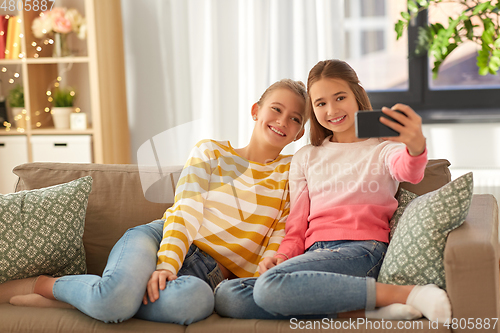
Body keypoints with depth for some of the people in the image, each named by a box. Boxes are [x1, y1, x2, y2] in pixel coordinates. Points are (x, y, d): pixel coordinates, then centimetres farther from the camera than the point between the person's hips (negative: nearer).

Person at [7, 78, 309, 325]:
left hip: (209, 276, 1)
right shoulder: (210, 152, 11)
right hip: (160, 239, 0)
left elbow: (276, 247, 5)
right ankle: (44, 284, -8)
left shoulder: (291, 173, 13)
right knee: (115, 298, -37)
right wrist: (166, 264, -19)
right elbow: (184, 212, -2)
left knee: (196, 299, -41)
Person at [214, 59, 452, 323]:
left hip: (361, 251, -5)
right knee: (226, 296, -24)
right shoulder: (305, 158, 24)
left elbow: (407, 172, -14)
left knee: (271, 286, -35)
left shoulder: (383, 147, 12)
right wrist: (282, 257, -2)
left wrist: (416, 148, -39)